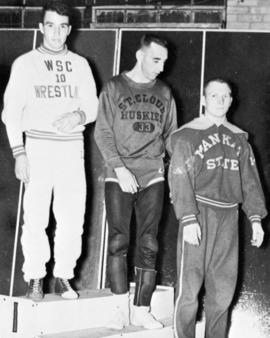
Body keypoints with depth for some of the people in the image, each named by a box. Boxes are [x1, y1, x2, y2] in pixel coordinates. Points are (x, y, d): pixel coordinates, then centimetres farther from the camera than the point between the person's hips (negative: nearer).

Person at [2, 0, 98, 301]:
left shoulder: (80, 64, 12)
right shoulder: (25, 63, 5)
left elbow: (93, 107, 12)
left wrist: (79, 115, -12)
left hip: (72, 146, 2)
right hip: (38, 146, -2)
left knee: (72, 216, -3)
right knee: (35, 216, -6)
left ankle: (63, 276, 8)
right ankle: (35, 279, 5)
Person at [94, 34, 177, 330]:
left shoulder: (164, 93, 12)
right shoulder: (114, 87, 3)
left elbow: (171, 135, 17)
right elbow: (102, 133, -2)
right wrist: (120, 168, -13)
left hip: (152, 177, 3)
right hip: (119, 177, -2)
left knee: (148, 245, 0)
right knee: (118, 242, -5)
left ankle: (142, 311, 5)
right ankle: (121, 308, 4)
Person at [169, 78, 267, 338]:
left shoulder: (239, 138, 14)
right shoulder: (187, 135, -1)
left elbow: (250, 180, 14)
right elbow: (180, 179, -9)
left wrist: (255, 218, 5)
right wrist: (188, 219, -18)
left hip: (228, 216, 4)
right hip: (199, 212, -4)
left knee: (223, 287, 7)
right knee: (190, 283, -5)